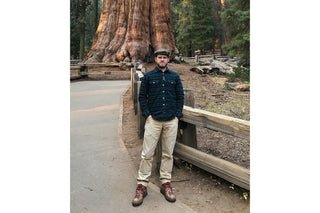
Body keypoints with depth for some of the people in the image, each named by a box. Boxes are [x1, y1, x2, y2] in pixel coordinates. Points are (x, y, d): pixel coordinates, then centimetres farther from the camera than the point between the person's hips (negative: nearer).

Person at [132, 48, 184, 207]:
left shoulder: (175, 77, 12)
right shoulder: (148, 76, 7)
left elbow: (180, 96, 12)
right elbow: (142, 96, 6)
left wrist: (178, 115, 2)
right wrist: (147, 114, -4)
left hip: (171, 121, 2)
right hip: (153, 120, -2)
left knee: (168, 154, 8)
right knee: (147, 154, -2)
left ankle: (166, 183, 21)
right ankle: (142, 186, 9)